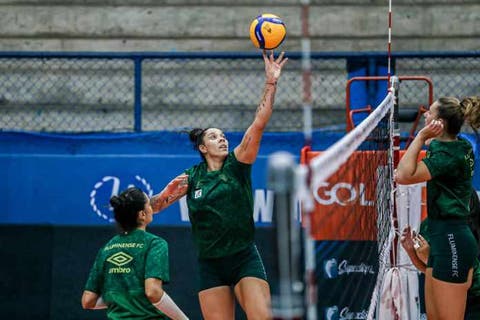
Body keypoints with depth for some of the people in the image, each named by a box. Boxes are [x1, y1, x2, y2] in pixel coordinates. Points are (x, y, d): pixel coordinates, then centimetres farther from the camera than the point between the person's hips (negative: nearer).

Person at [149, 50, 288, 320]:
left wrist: (271, 83, -21)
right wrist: (169, 193, -15)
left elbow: (259, 123, -12)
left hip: (245, 259, -2)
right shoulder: (192, 177, 5)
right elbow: (154, 206, 6)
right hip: (211, 265, 2)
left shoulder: (237, 164, 0)